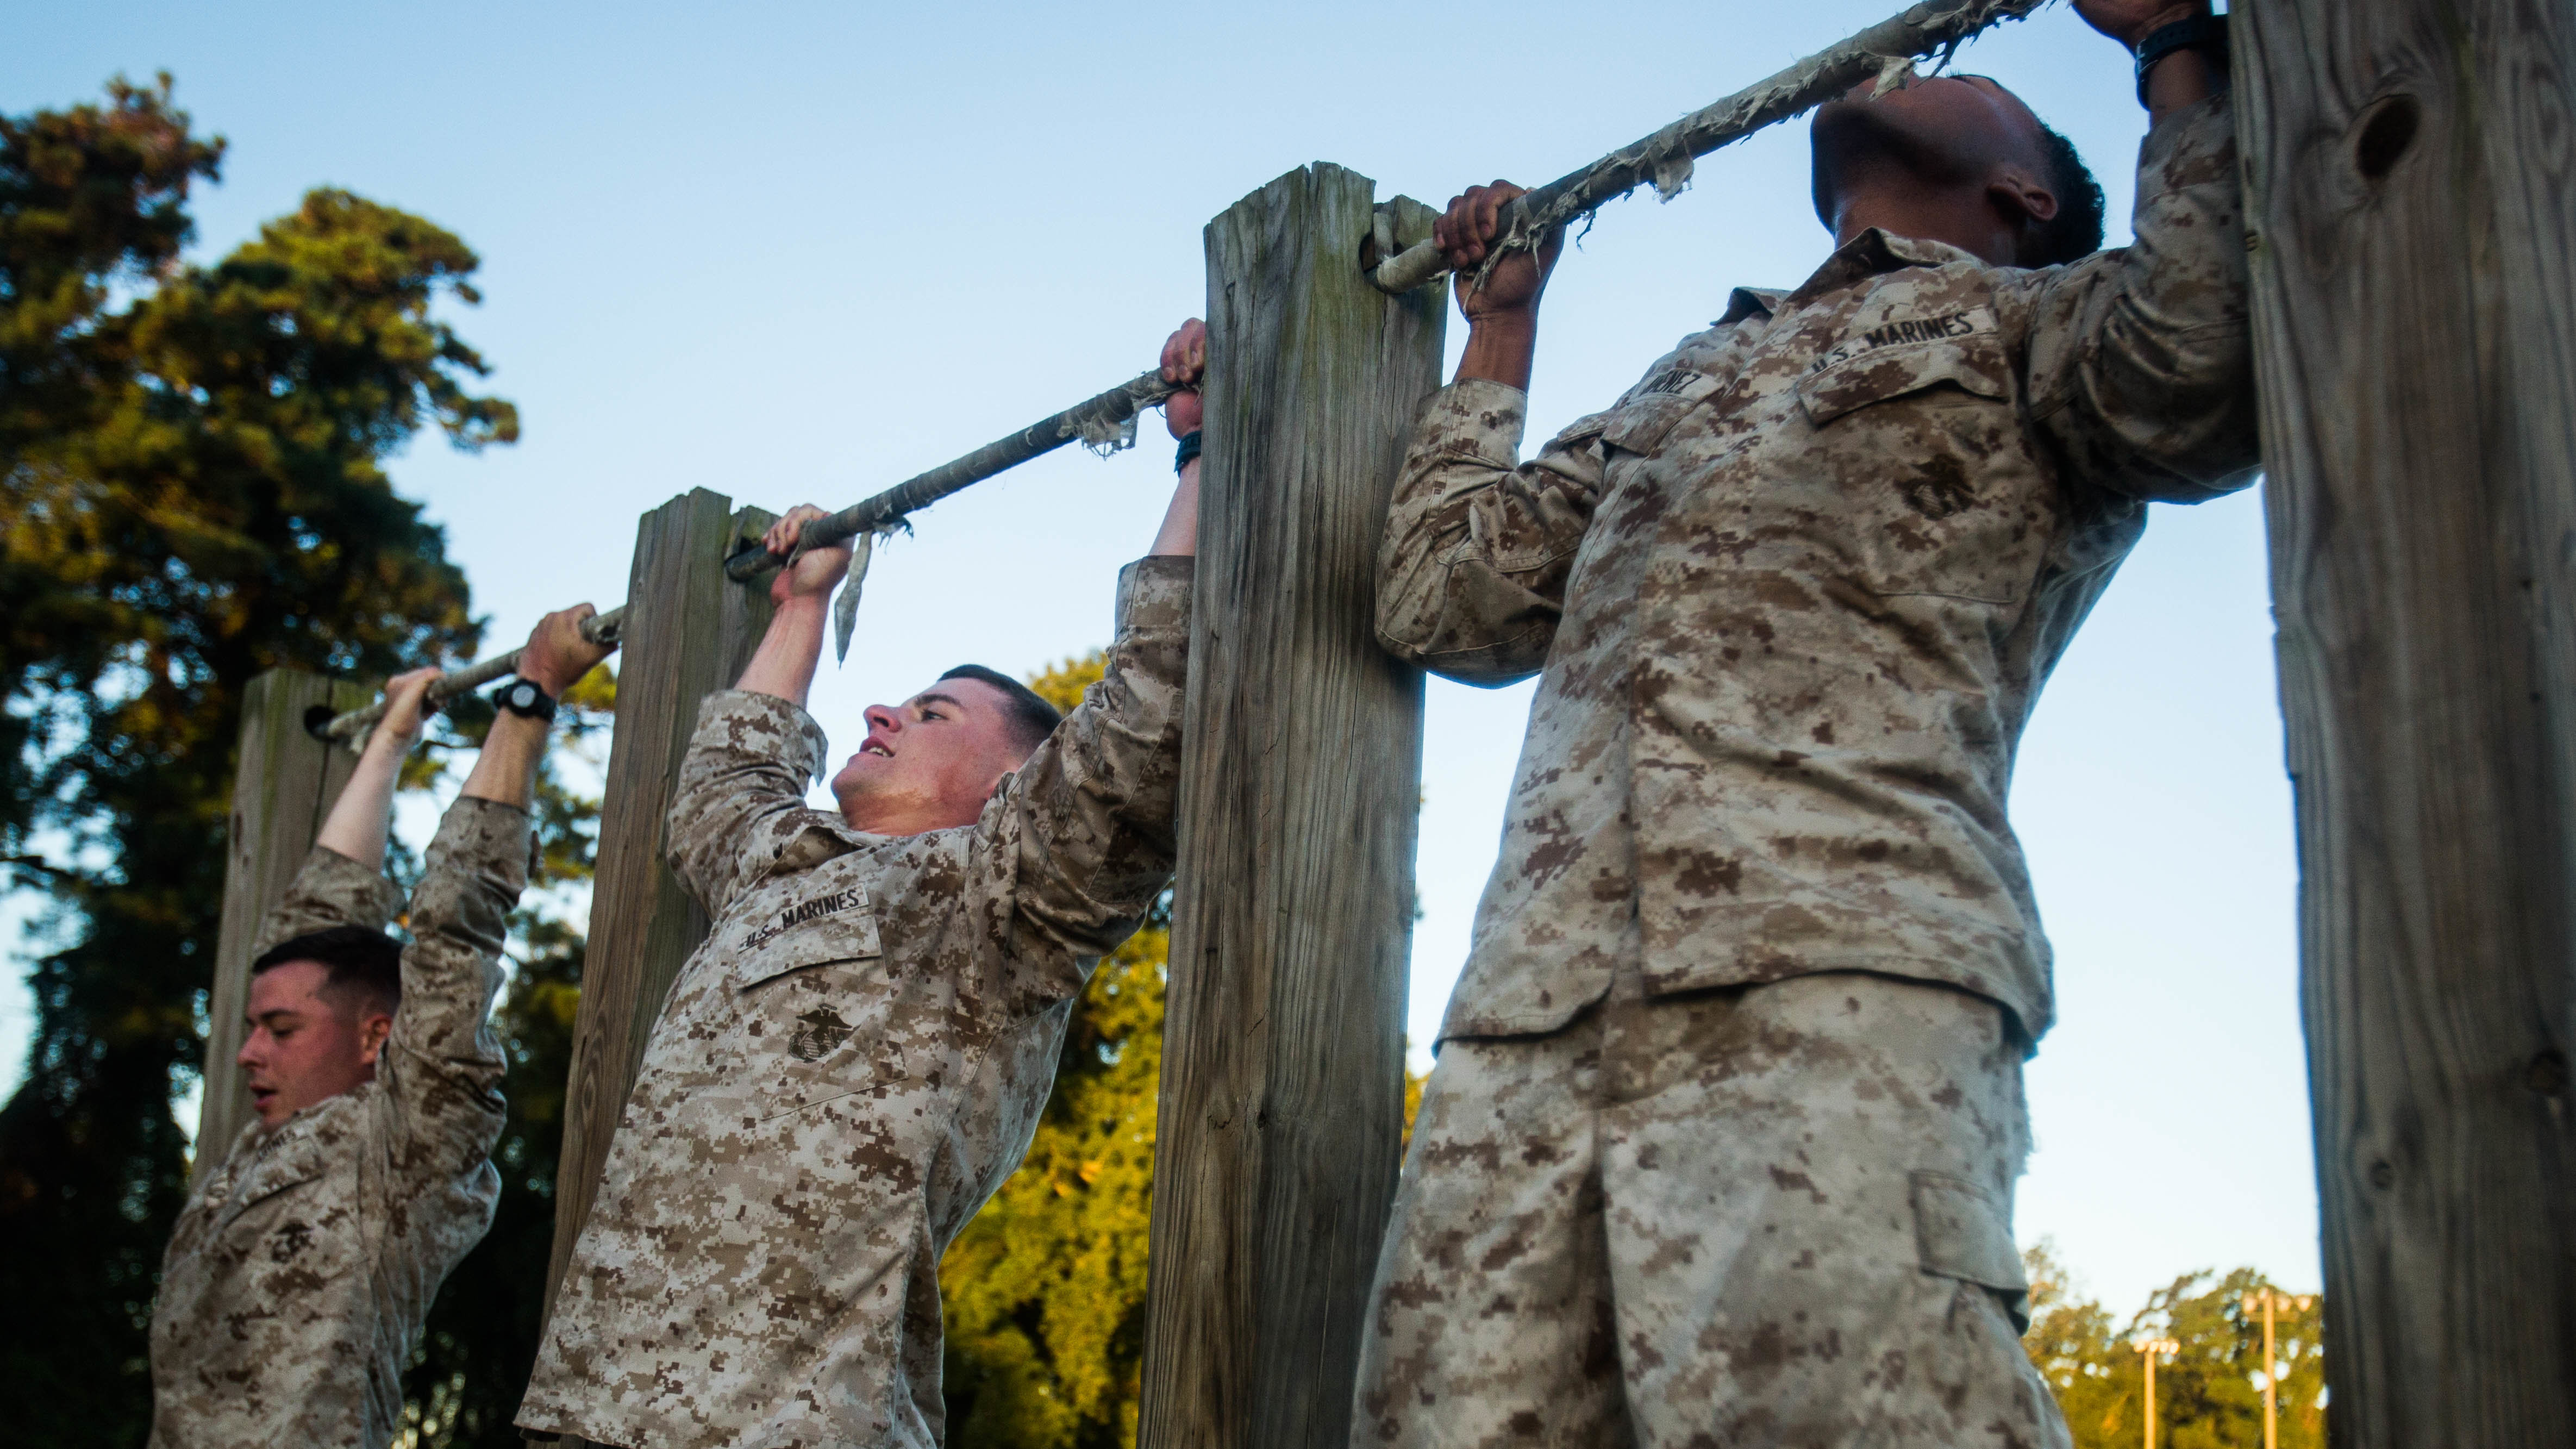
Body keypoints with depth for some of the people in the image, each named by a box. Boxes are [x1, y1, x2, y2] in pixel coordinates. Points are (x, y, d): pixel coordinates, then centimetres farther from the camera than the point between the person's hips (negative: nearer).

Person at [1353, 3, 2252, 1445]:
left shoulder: (2024, 320, 21)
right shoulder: (1685, 381, 38)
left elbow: (2206, 362, -3)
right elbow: (1442, 592, 38)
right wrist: (1502, 331, 47)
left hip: (1834, 979, -5)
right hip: (1529, 1017, 5)